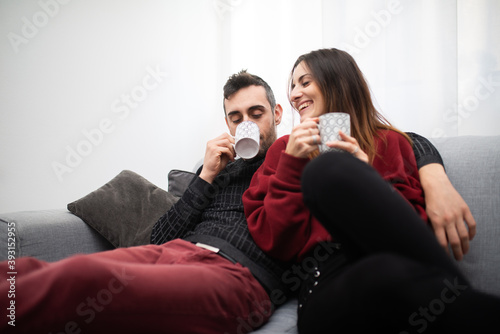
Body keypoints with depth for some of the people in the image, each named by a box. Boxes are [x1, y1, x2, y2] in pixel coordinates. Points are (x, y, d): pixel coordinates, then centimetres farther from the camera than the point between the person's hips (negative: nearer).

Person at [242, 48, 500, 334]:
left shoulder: (388, 142, 20)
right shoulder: (286, 148, 21)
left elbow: (419, 225, 8)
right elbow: (276, 244, 9)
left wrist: (364, 172, -4)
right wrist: (292, 163, 2)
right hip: (325, 286, -2)